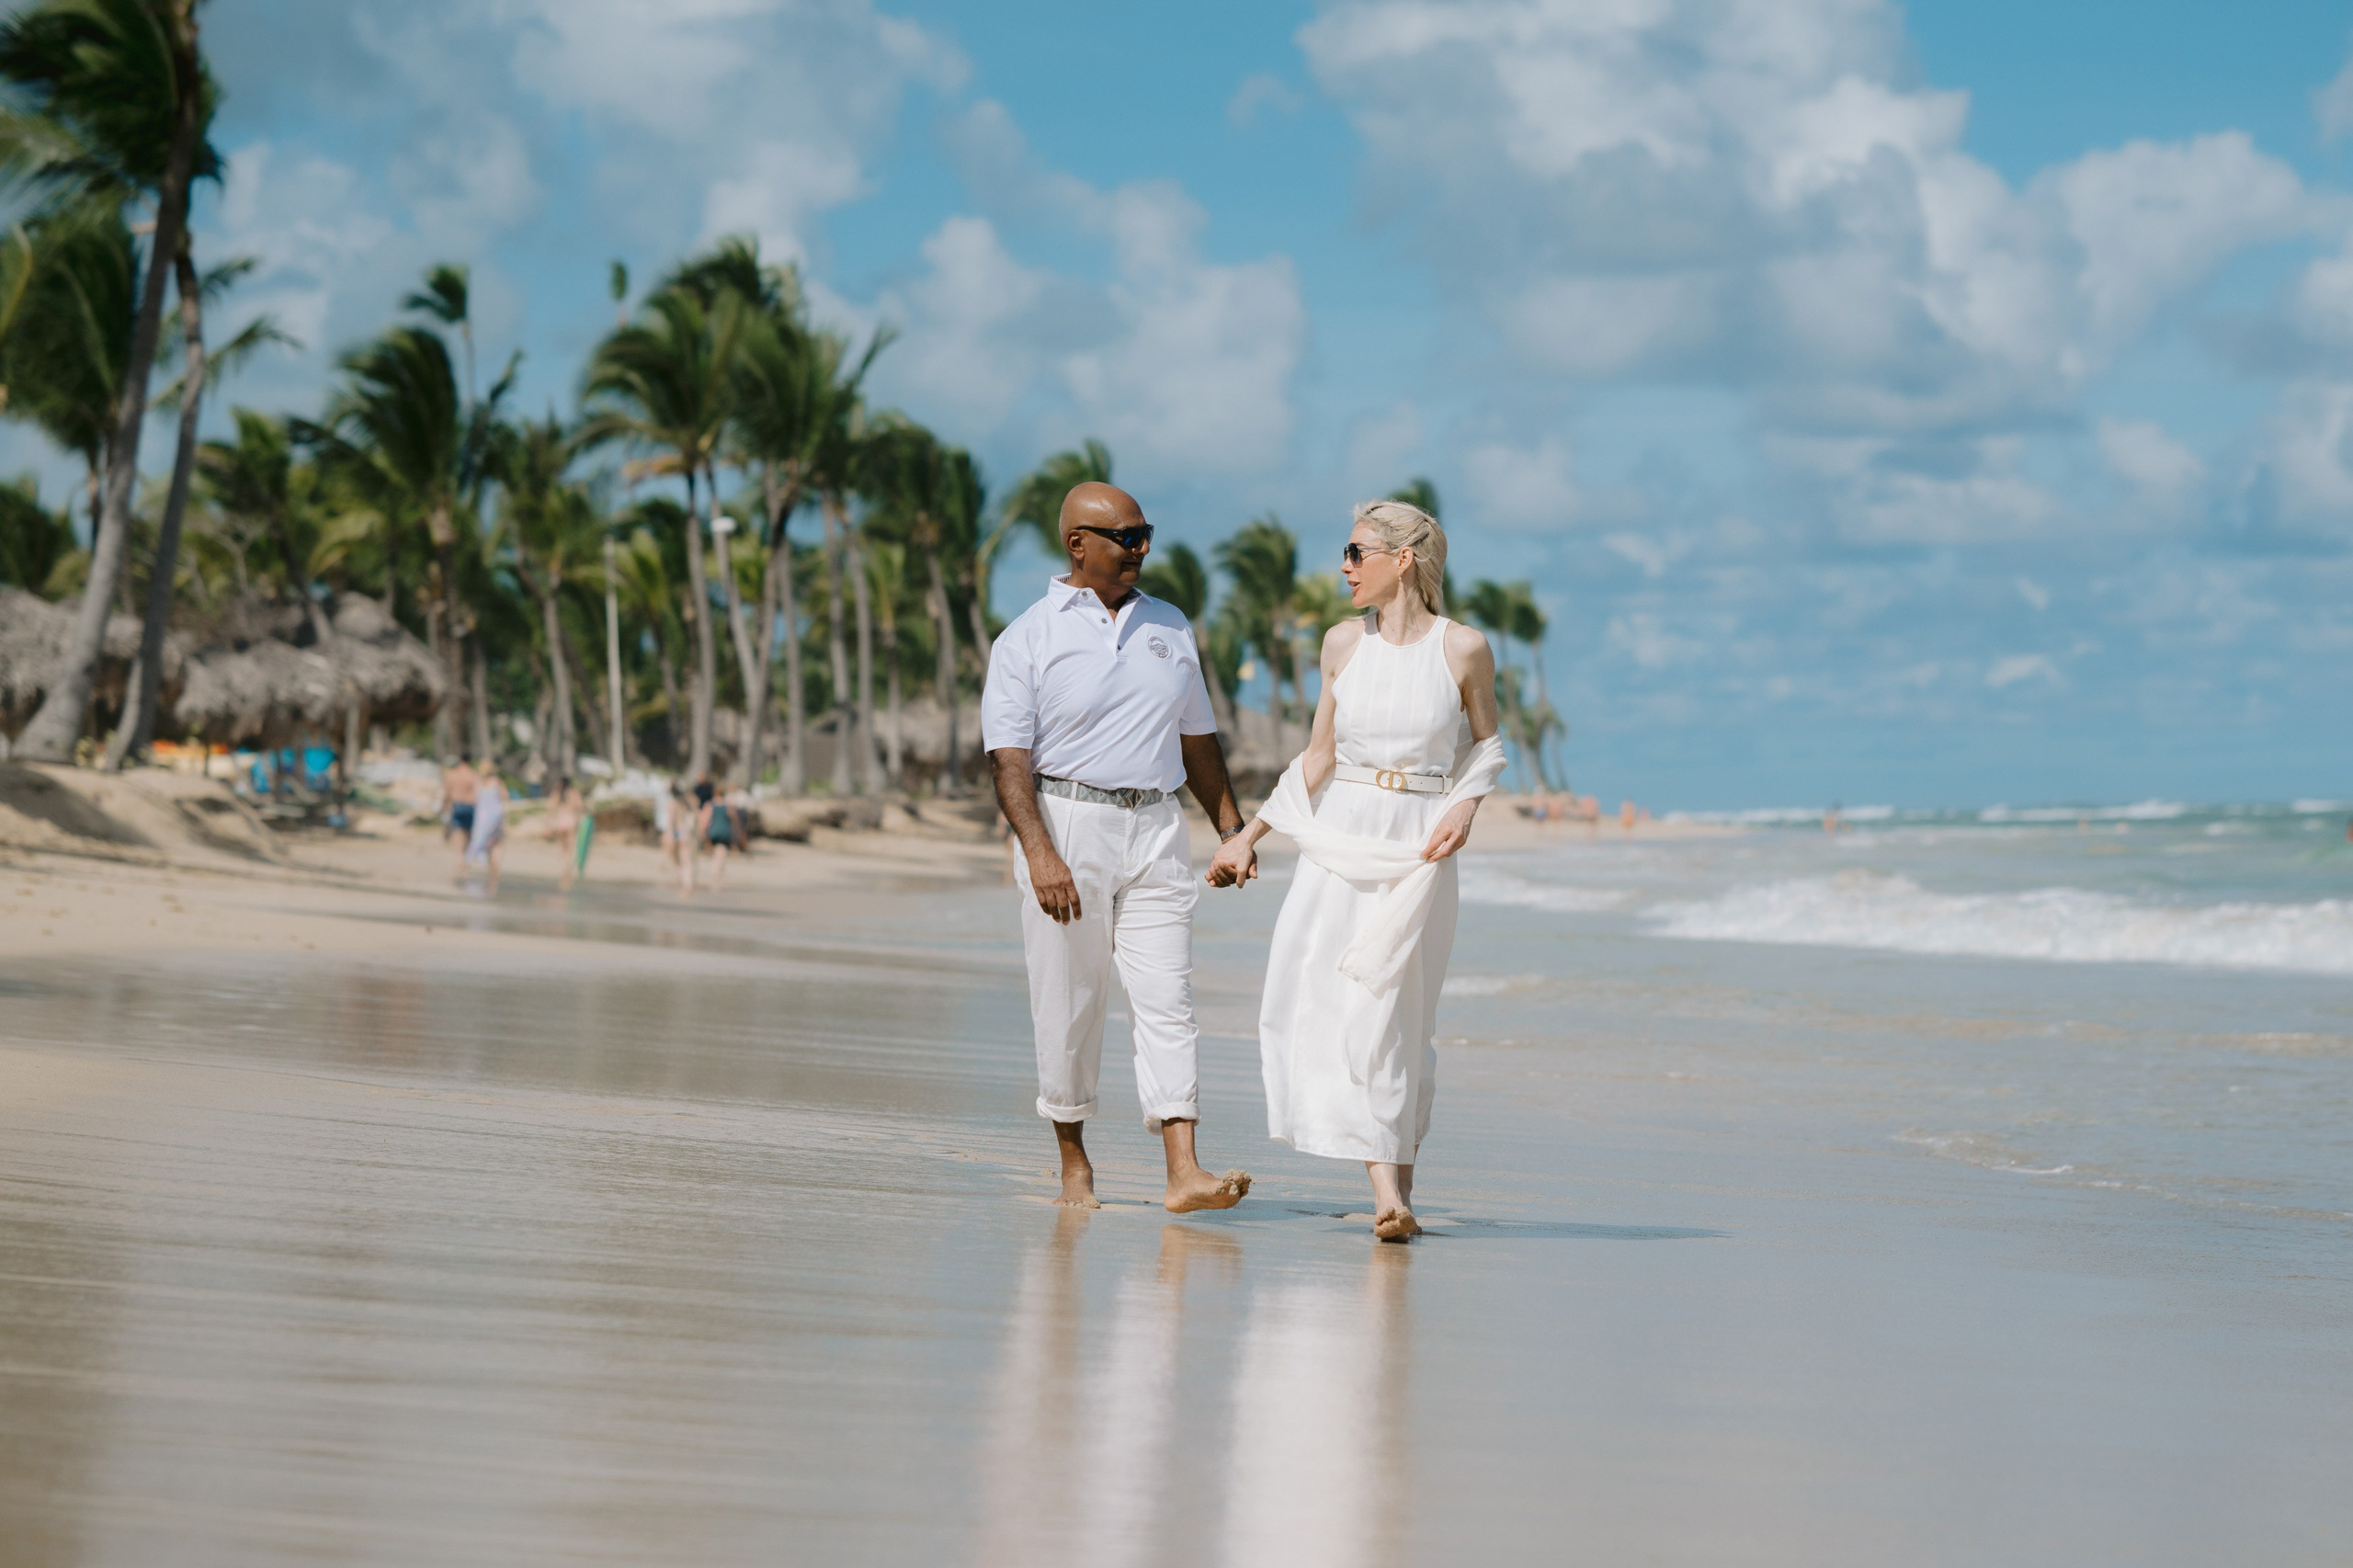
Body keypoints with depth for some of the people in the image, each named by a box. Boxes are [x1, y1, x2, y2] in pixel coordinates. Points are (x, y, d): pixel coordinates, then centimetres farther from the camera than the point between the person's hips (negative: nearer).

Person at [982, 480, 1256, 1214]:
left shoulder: (1170, 627, 14)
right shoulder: (1029, 638, -2)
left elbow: (1197, 739, 23)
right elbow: (1010, 758, -10)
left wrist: (1231, 829, 17)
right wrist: (1039, 854, -21)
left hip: (1155, 829, 3)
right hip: (1067, 825, -3)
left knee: (1166, 999, -6)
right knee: (1068, 1007, 2)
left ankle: (1183, 1173, -13)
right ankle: (1073, 1161, 18)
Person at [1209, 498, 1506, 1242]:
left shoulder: (1464, 648, -3)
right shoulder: (1343, 643, 7)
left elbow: (1485, 743, 11)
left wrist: (1466, 806, -8)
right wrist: (1250, 833, 14)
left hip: (1416, 848, -4)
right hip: (1338, 838, 4)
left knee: (1384, 1015, -8)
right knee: (1307, 1002, -9)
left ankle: (1395, 1188, 6)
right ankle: (1388, 1188, -1)